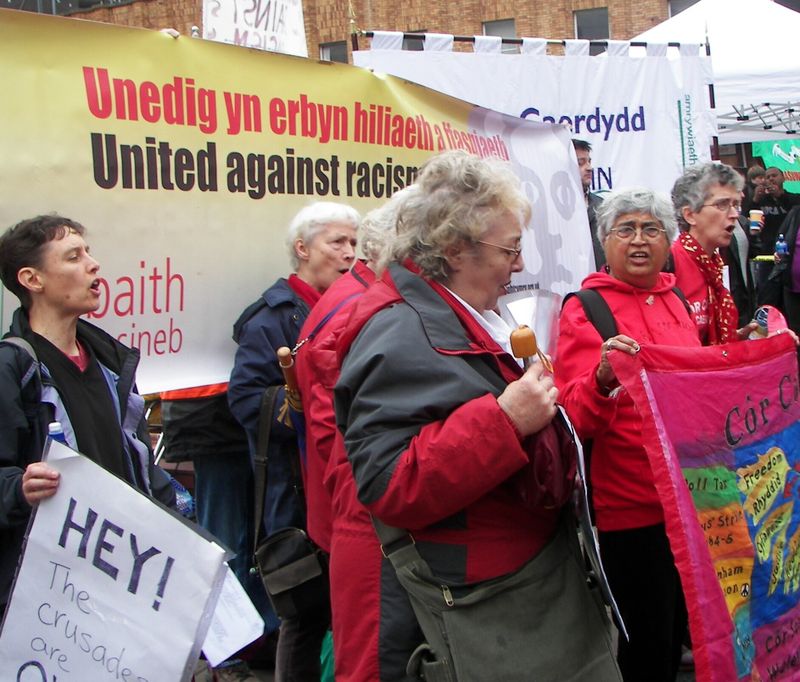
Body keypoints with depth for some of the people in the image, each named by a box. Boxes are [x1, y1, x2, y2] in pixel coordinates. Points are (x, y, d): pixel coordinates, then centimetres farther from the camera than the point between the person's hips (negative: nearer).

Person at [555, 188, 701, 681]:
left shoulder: (676, 299, 9)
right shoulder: (585, 308, -10)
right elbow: (575, 417, -18)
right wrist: (603, 380, -36)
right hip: (630, 507, -7)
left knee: (681, 629, 21)